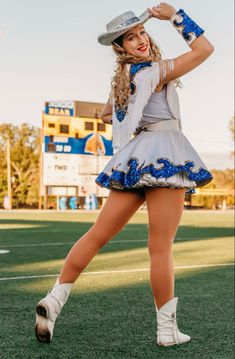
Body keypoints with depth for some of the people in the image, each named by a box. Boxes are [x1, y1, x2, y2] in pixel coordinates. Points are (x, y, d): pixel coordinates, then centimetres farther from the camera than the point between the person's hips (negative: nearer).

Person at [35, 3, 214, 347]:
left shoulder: (120, 79, 18)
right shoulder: (155, 70, -6)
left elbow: (106, 113, 35)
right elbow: (205, 48, -1)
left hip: (132, 159, 8)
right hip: (163, 155, -8)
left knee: (98, 234, 8)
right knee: (161, 247, -5)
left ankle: (54, 299, 6)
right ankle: (167, 330, 3)